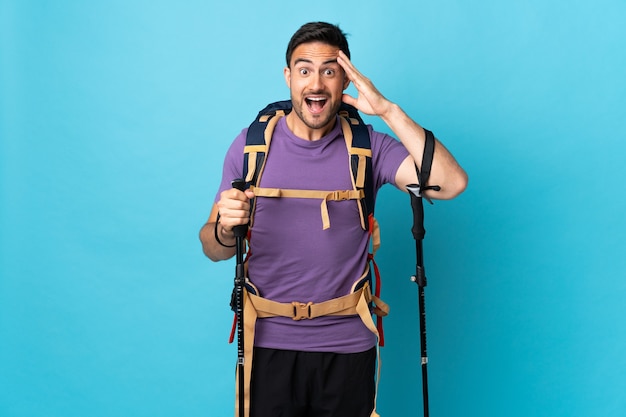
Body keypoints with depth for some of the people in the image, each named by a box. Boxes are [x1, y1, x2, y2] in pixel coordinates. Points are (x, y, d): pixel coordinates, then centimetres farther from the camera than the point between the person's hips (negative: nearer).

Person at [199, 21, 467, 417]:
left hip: (347, 344, 0)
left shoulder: (368, 147, -3)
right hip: (269, 343, 0)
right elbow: (214, 249, 0)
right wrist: (225, 229, -24)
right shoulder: (251, 143, -2)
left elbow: (451, 183, -18)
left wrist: (389, 110, -19)